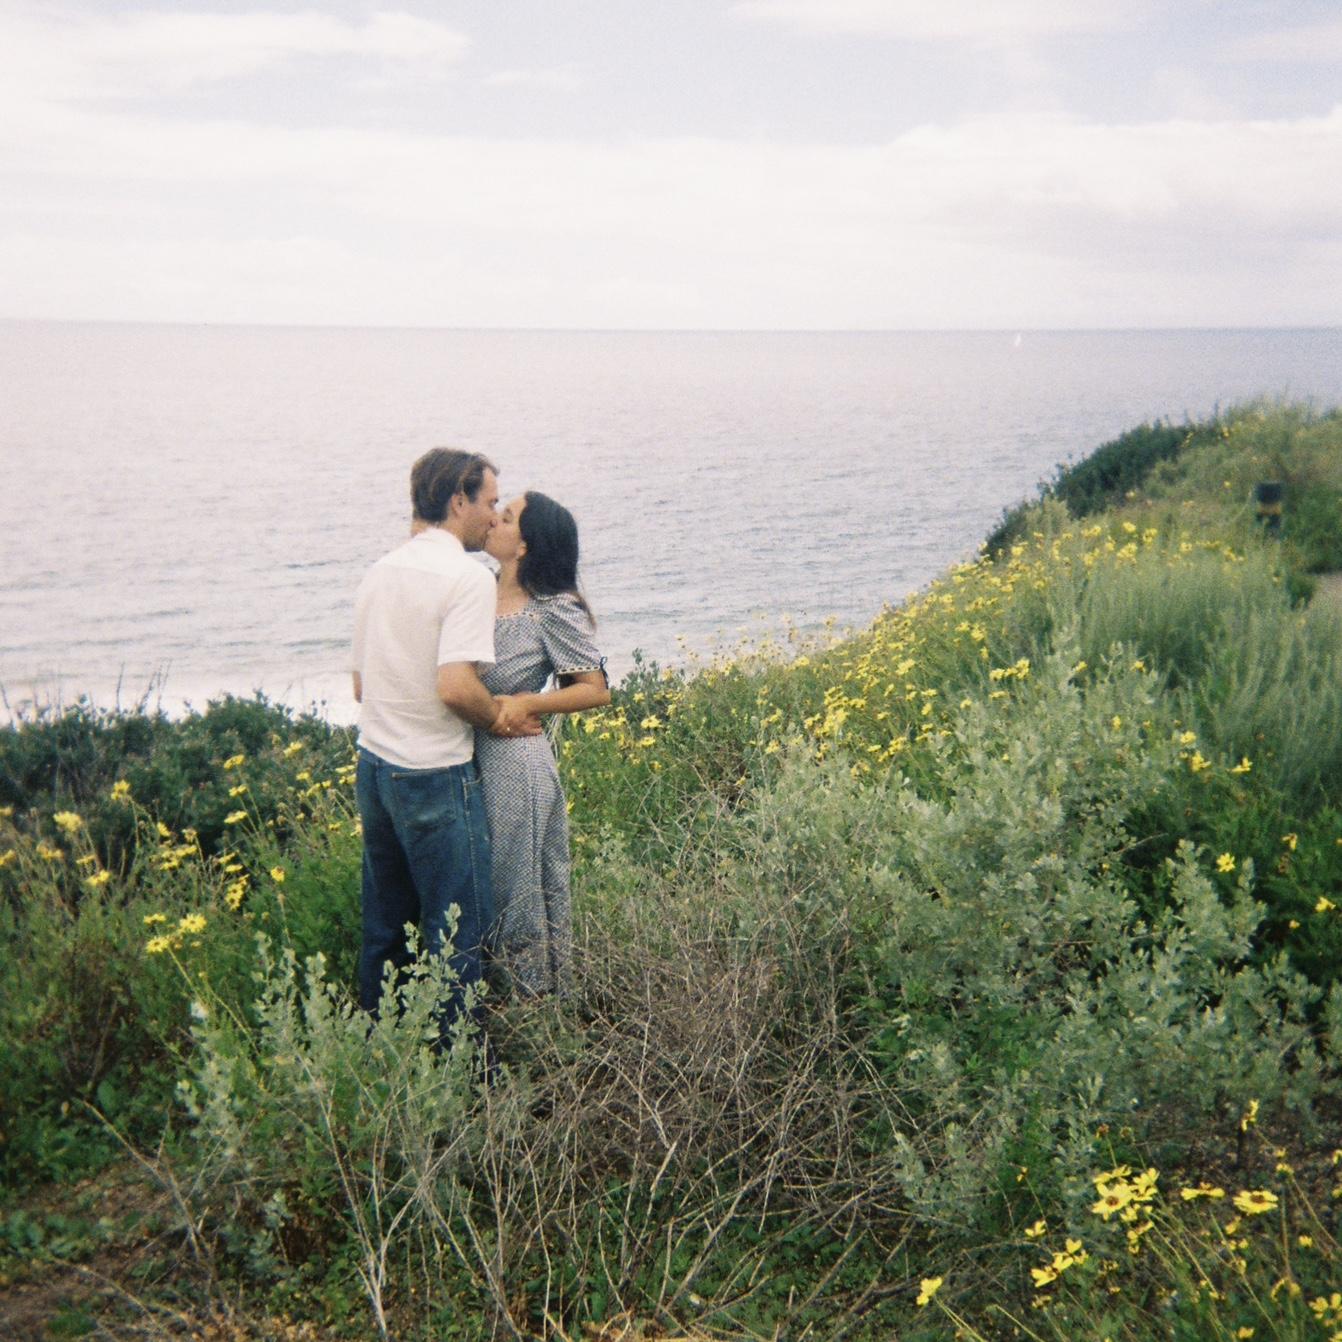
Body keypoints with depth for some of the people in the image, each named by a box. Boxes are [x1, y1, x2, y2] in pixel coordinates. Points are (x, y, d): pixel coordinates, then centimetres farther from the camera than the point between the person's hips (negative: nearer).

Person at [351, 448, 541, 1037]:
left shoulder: (379, 573, 10)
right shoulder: (467, 576, -15)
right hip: (435, 777, -8)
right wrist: (501, 717, -8)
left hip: (373, 766, 8)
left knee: (384, 925, 18)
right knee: (458, 929, 4)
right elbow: (456, 686, -25)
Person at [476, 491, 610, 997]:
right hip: (467, 758, 6)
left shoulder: (553, 610, -12)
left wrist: (527, 704, -18)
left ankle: (535, 1002, 21)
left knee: (519, 884, 6)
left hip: (515, 764, -6)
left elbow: (597, 689, -8)